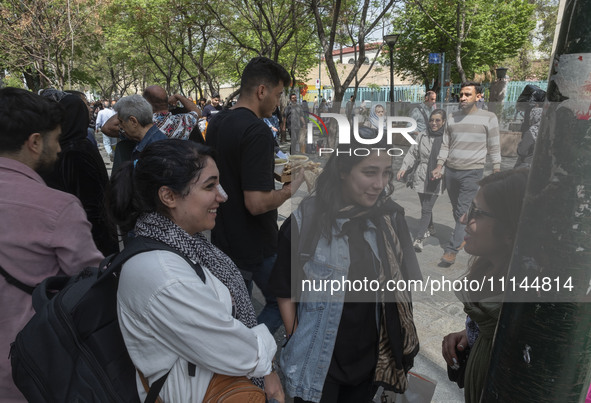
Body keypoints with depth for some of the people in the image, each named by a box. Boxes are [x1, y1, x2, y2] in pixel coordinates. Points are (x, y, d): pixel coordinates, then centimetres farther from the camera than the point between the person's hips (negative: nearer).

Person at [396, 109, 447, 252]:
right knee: (425, 207, 17)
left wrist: (440, 171, -22)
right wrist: (404, 168, -7)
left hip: (436, 180, -4)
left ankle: (418, 239, -5)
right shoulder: (422, 137, 7)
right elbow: (412, 153, 6)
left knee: (426, 209, -8)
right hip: (421, 177, 4)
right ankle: (430, 228, 41)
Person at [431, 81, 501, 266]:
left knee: (463, 212, -8)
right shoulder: (453, 117, 10)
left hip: (472, 172, -4)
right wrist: (439, 167, 6)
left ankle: (451, 250, -5)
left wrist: (496, 173, -2)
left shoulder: (488, 118, -2)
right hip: (450, 170, 5)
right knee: (456, 210, 12)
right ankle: (465, 235, 32)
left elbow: (494, 148, 1)